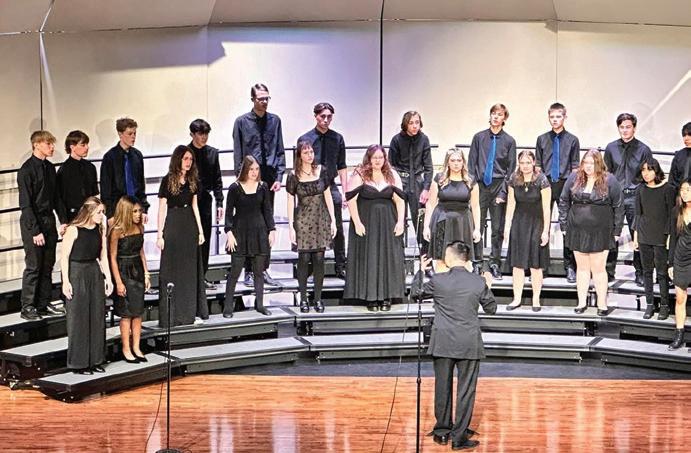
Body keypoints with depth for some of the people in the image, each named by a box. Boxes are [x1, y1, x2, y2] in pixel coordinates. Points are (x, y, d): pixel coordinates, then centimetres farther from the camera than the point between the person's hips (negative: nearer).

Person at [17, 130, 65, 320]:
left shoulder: (50, 168, 9)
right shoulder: (27, 170, -13)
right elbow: (25, 203, -15)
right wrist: (35, 231, -16)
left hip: (49, 220, 7)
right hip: (32, 222, -7)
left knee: (48, 265, 11)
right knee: (33, 266, -3)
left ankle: (44, 305, 20)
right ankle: (27, 308, 6)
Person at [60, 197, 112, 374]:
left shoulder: (100, 229, 4)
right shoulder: (73, 230, -13)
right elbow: (64, 256, -11)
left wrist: (108, 278, 7)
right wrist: (66, 281, -14)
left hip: (95, 273, 6)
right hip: (77, 274, -6)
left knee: (97, 317, 8)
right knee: (78, 318, 0)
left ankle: (95, 360, 19)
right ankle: (79, 362, 10)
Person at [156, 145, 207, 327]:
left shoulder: (193, 180, 7)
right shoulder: (167, 180, -7)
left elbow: (194, 206, 12)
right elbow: (162, 208, -7)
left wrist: (200, 230, 8)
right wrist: (160, 234, -10)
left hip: (189, 224, 5)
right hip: (173, 225, -5)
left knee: (191, 269, 8)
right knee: (171, 270, -1)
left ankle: (191, 312, 17)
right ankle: (171, 315, 5)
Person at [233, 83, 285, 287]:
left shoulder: (275, 121, 7)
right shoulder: (242, 122, -2)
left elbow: (280, 151, 8)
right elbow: (238, 154, -1)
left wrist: (279, 177, -1)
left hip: (269, 178, 3)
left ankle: (264, 270, 15)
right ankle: (248, 271, 6)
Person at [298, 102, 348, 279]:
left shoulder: (337, 139, 7)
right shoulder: (305, 139, 1)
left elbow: (342, 167, 9)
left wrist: (345, 192, 3)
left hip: (331, 186, 1)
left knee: (338, 229, 0)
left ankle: (341, 268, 11)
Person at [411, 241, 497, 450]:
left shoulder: (437, 280, -8)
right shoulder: (479, 282, -6)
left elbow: (415, 292, 10)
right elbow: (491, 309, 7)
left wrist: (421, 270, 22)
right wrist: (488, 287, 21)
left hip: (443, 344, 1)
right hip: (469, 345, 0)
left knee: (443, 388, 13)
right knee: (466, 390, 5)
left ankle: (442, 432, 23)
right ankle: (459, 437, 6)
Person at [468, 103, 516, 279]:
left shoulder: (509, 141, 3)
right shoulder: (479, 137, 5)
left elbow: (511, 168, 2)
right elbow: (471, 164, 6)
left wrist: (503, 192, -6)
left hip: (498, 186, 0)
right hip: (480, 186, 0)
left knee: (498, 229, 4)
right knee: (477, 226, -2)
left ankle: (495, 263, 12)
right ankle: (477, 262, 7)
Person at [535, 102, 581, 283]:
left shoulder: (572, 140, 3)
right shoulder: (542, 139, 8)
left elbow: (575, 167, 3)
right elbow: (538, 165, 9)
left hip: (565, 185, -1)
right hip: (545, 185, 2)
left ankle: (570, 266, 8)